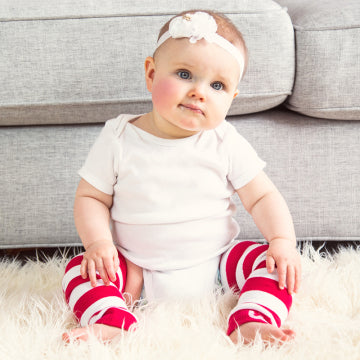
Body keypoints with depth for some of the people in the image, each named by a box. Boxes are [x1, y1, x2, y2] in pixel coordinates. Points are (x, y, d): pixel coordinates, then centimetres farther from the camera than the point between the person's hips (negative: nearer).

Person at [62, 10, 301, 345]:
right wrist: (99, 242, -19)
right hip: (137, 272, 0)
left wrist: (283, 241, -19)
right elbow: (90, 197, -2)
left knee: (273, 263, -19)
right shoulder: (118, 139, -8)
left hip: (215, 263, 0)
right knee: (80, 268, -20)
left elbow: (262, 197, -3)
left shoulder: (226, 144, -7)